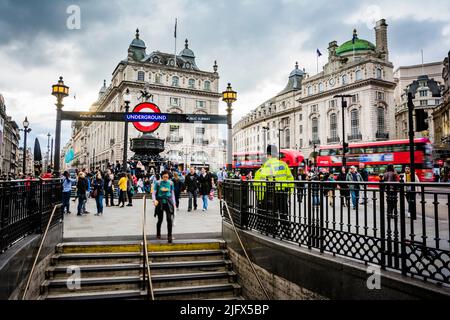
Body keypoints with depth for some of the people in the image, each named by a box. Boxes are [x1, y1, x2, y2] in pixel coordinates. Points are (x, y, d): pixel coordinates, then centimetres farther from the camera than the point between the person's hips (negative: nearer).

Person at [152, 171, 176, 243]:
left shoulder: (170, 183, 3)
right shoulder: (158, 183, -4)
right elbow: (153, 192, -3)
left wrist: (173, 202, 10)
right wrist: (154, 200, -20)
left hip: (168, 202, 1)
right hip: (160, 202, -1)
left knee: (170, 219, -12)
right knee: (160, 220, 9)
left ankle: (169, 236, -4)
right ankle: (158, 234, 31)